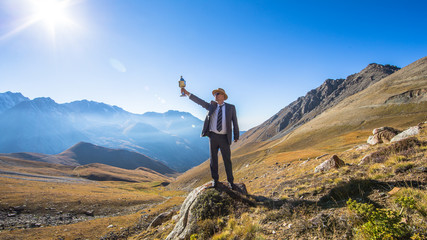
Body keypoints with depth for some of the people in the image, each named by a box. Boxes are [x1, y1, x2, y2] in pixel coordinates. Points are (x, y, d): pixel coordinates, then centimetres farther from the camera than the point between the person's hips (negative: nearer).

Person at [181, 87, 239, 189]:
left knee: (227, 160, 4)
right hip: (213, 136, 2)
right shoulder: (211, 106, 7)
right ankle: (215, 180, 24)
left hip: (224, 138, -2)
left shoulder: (231, 107, 2)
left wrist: (236, 136, 3)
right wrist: (187, 93, -10)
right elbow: (199, 101, 0)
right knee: (213, 159, 9)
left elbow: (235, 122, 4)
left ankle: (230, 182, 17)